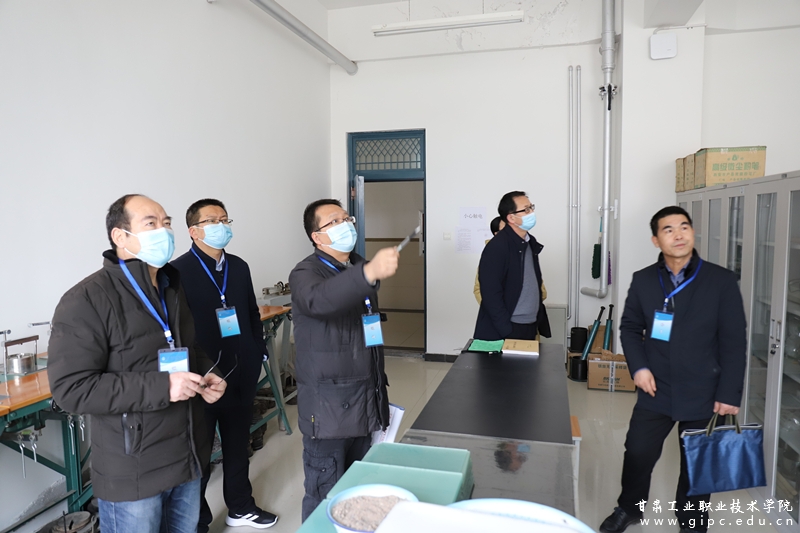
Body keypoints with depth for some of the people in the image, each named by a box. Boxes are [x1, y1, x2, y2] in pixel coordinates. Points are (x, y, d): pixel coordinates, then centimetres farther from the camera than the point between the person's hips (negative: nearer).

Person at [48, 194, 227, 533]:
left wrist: (207, 375, -2)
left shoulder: (173, 289, 9)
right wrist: (161, 388, -27)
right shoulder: (87, 300, -17)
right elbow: (70, 388, -22)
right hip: (133, 473, -7)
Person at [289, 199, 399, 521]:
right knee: (325, 497, 5)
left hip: (364, 401, 7)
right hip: (328, 407, -7)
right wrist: (370, 273, -54)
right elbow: (317, 300, -39)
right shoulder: (306, 274, -12)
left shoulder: (359, 268, 11)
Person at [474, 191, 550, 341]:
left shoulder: (530, 242, 9)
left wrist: (540, 321, 10)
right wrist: (507, 332, -19)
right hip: (504, 333, -7)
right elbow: (491, 294, -18)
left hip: (530, 328, 7)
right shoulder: (496, 247, -16)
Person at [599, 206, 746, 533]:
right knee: (637, 454, 10)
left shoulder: (721, 281, -8)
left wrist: (729, 393, -9)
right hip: (656, 390, 2)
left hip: (702, 393, -1)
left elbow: (734, 342, -6)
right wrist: (638, 366, -8)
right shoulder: (643, 280, -2)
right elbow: (630, 327, 7)